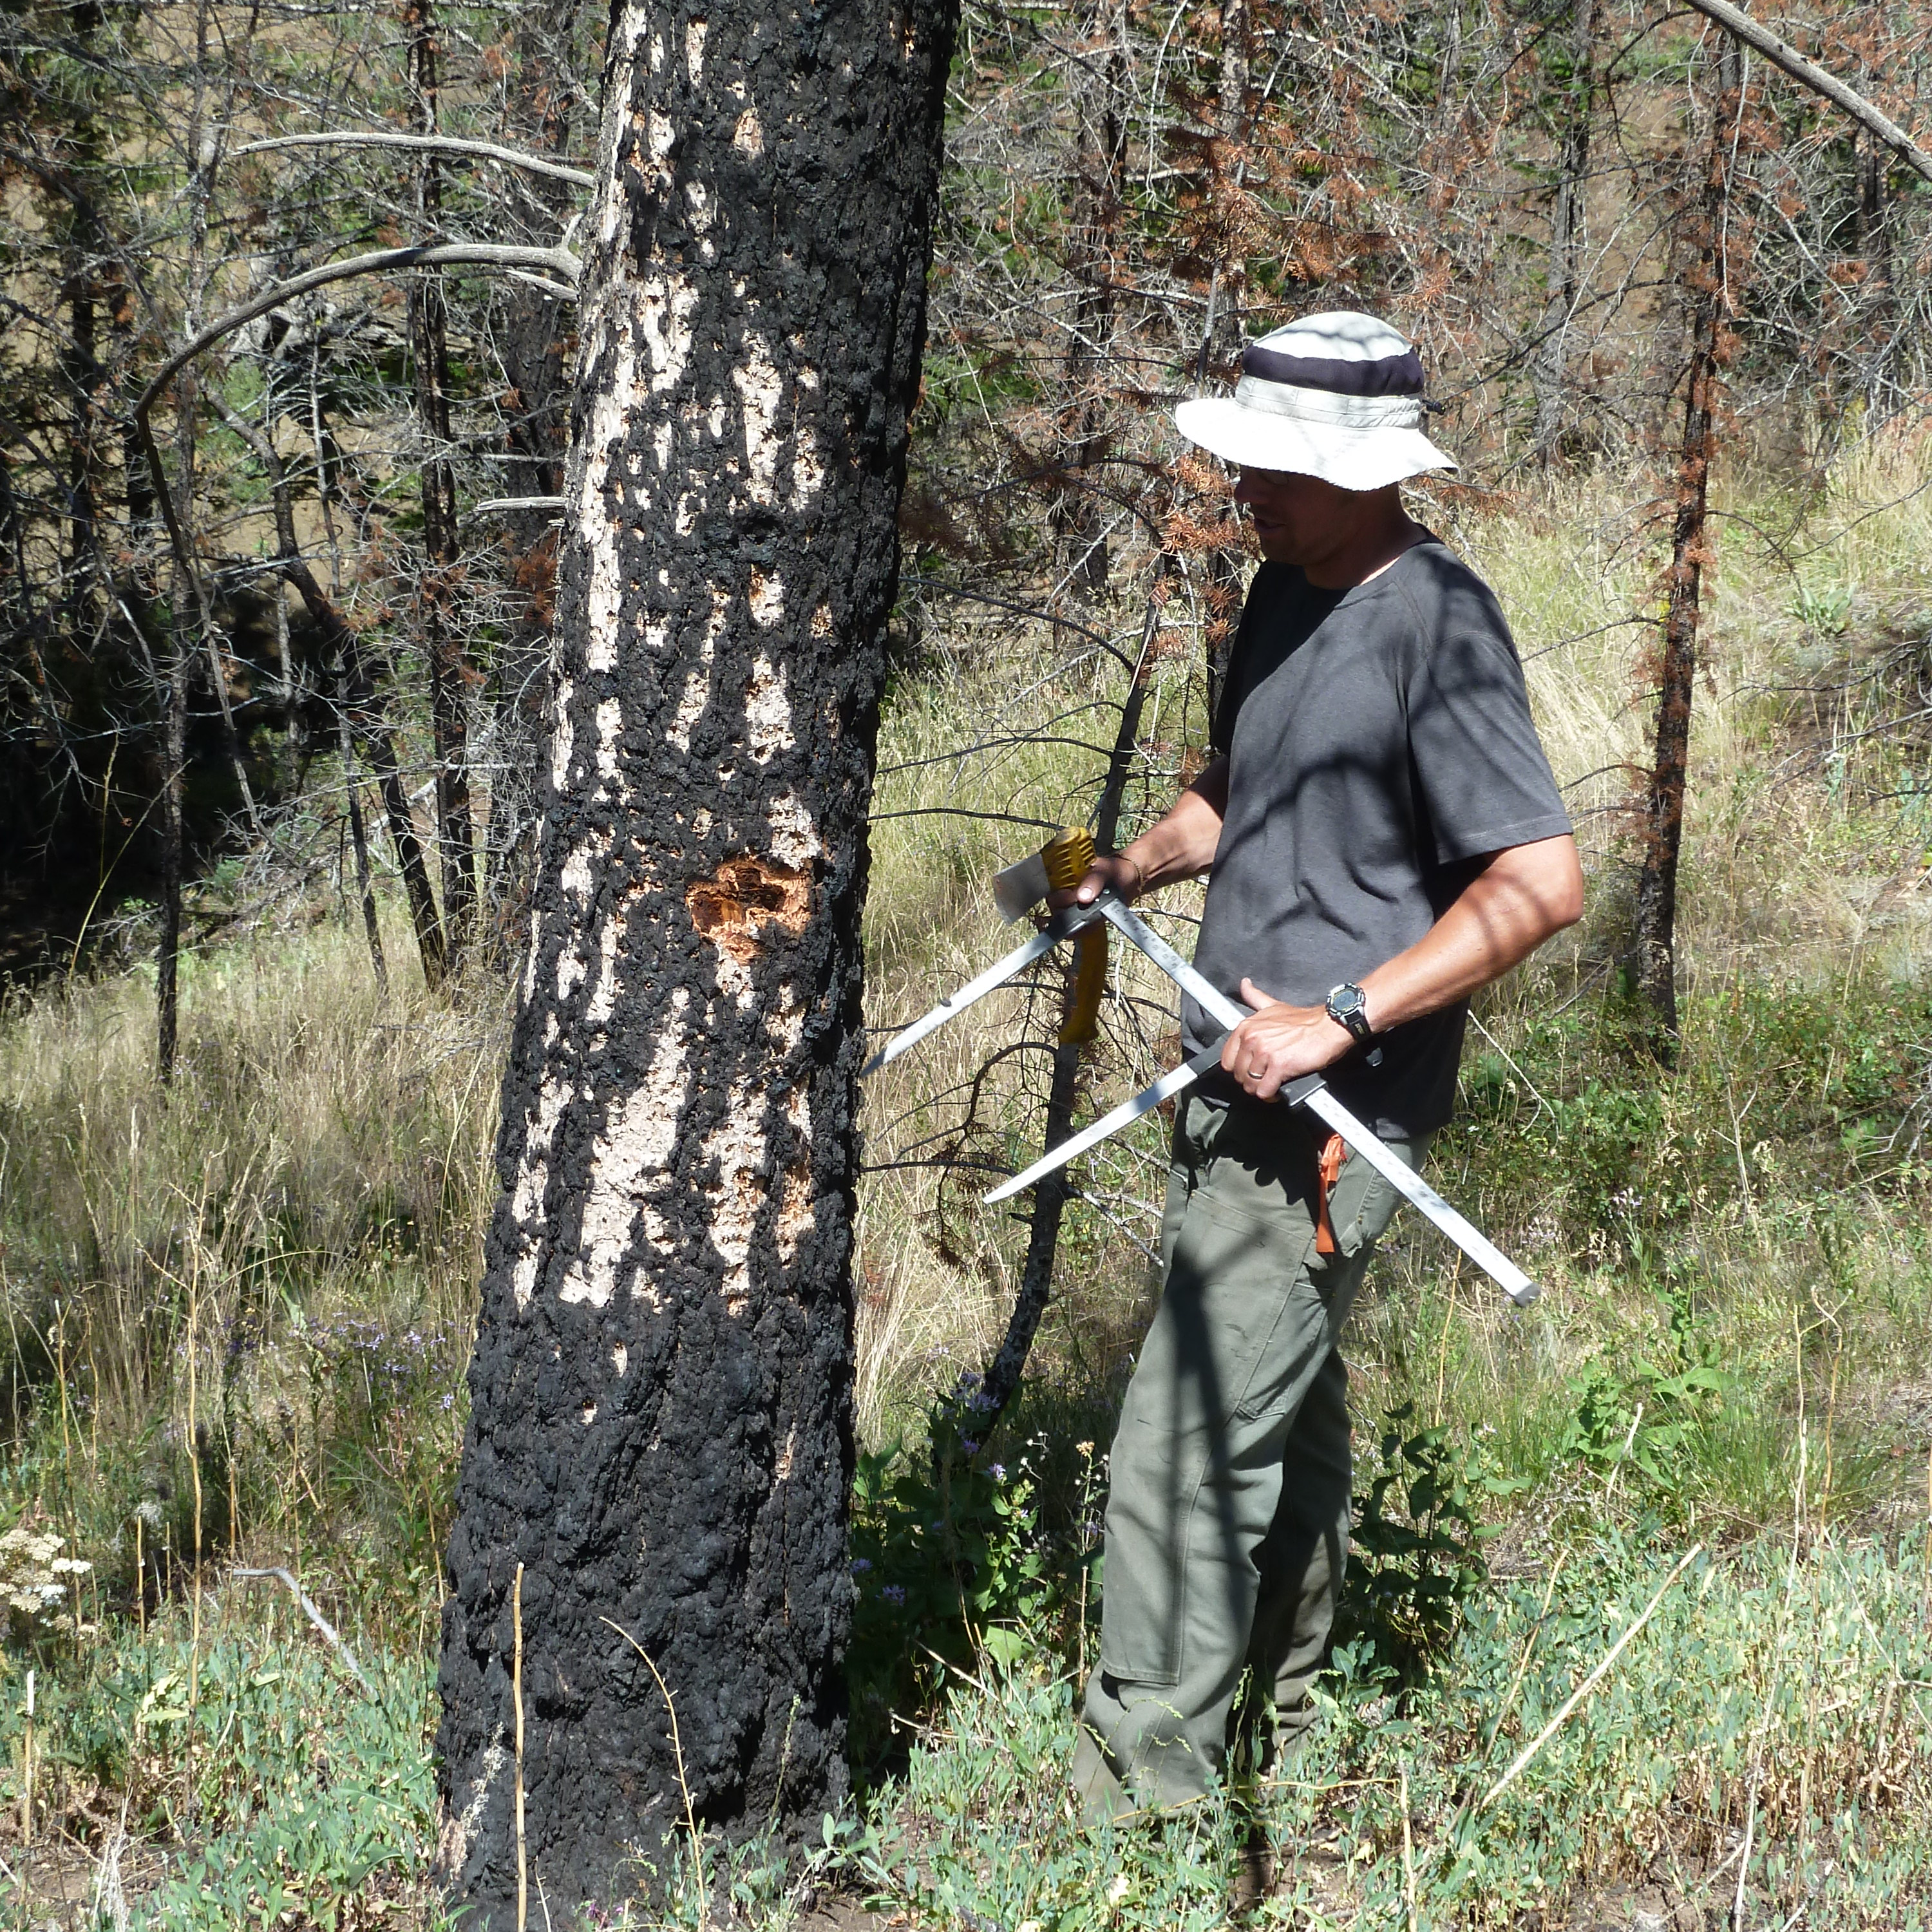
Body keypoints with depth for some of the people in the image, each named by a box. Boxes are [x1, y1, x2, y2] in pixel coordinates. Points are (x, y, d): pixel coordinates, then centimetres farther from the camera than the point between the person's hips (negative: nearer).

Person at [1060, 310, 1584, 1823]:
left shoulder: (1438, 628, -17)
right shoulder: (1288, 592, 10)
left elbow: (1543, 884, -23)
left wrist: (1339, 1015, -23)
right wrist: (1130, 870, 8)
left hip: (1331, 1119, -9)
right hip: (1240, 1085, 9)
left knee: (1187, 1453, -10)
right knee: (1280, 1412, 21)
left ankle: (1140, 1794, -3)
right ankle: (1272, 1724, 35)